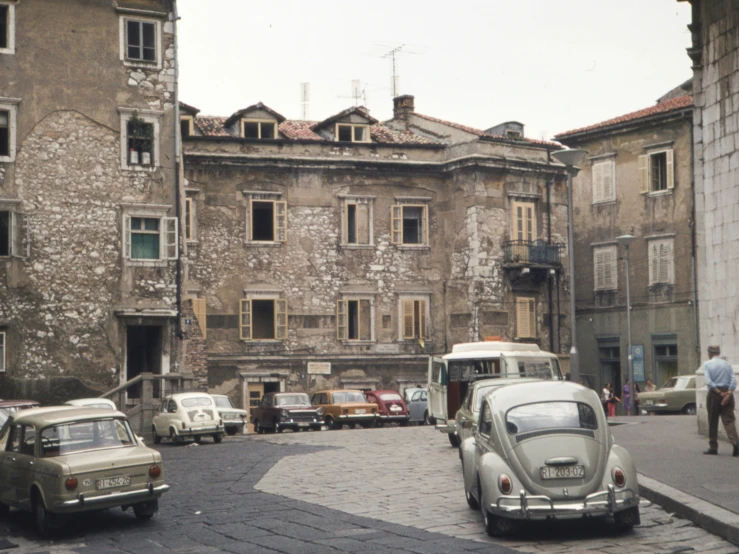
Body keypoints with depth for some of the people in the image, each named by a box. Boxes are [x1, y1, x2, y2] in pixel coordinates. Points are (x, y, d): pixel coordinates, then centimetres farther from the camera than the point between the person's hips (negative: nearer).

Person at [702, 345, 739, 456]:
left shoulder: (707, 364, 0)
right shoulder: (727, 364, 10)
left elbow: (709, 382, -12)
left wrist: (720, 392, -10)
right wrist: (728, 393, -9)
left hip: (714, 393, -2)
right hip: (727, 393, 3)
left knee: (713, 422, 7)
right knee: (729, 419, -1)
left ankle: (713, 448, 11)